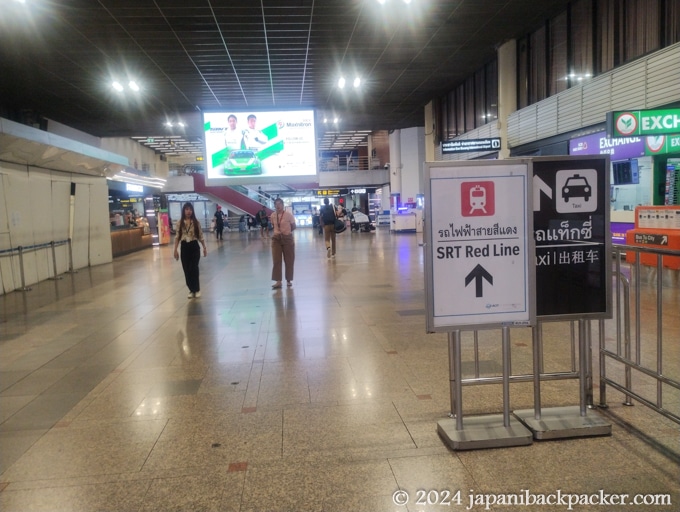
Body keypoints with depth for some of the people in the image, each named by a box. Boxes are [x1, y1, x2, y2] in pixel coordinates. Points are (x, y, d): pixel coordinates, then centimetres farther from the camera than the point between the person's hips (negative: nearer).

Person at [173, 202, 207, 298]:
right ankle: (192, 290, 18)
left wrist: (204, 247, 3)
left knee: (193, 269, -8)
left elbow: (200, 236, 4)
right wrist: (175, 250, 0)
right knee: (186, 270, 4)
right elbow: (177, 237, 3)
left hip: (194, 247, -2)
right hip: (184, 247, 2)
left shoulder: (196, 222, -1)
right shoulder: (180, 223, 1)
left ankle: (197, 289, 8)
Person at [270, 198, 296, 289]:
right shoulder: (273, 215, 0)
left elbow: (293, 227, -2)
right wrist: (278, 232, 3)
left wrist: (286, 231, 3)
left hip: (287, 238, -3)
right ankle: (278, 281, -1)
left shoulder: (289, 214, -12)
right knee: (276, 260, -3)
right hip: (276, 239, 3)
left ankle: (289, 280, 19)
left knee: (289, 261, 6)